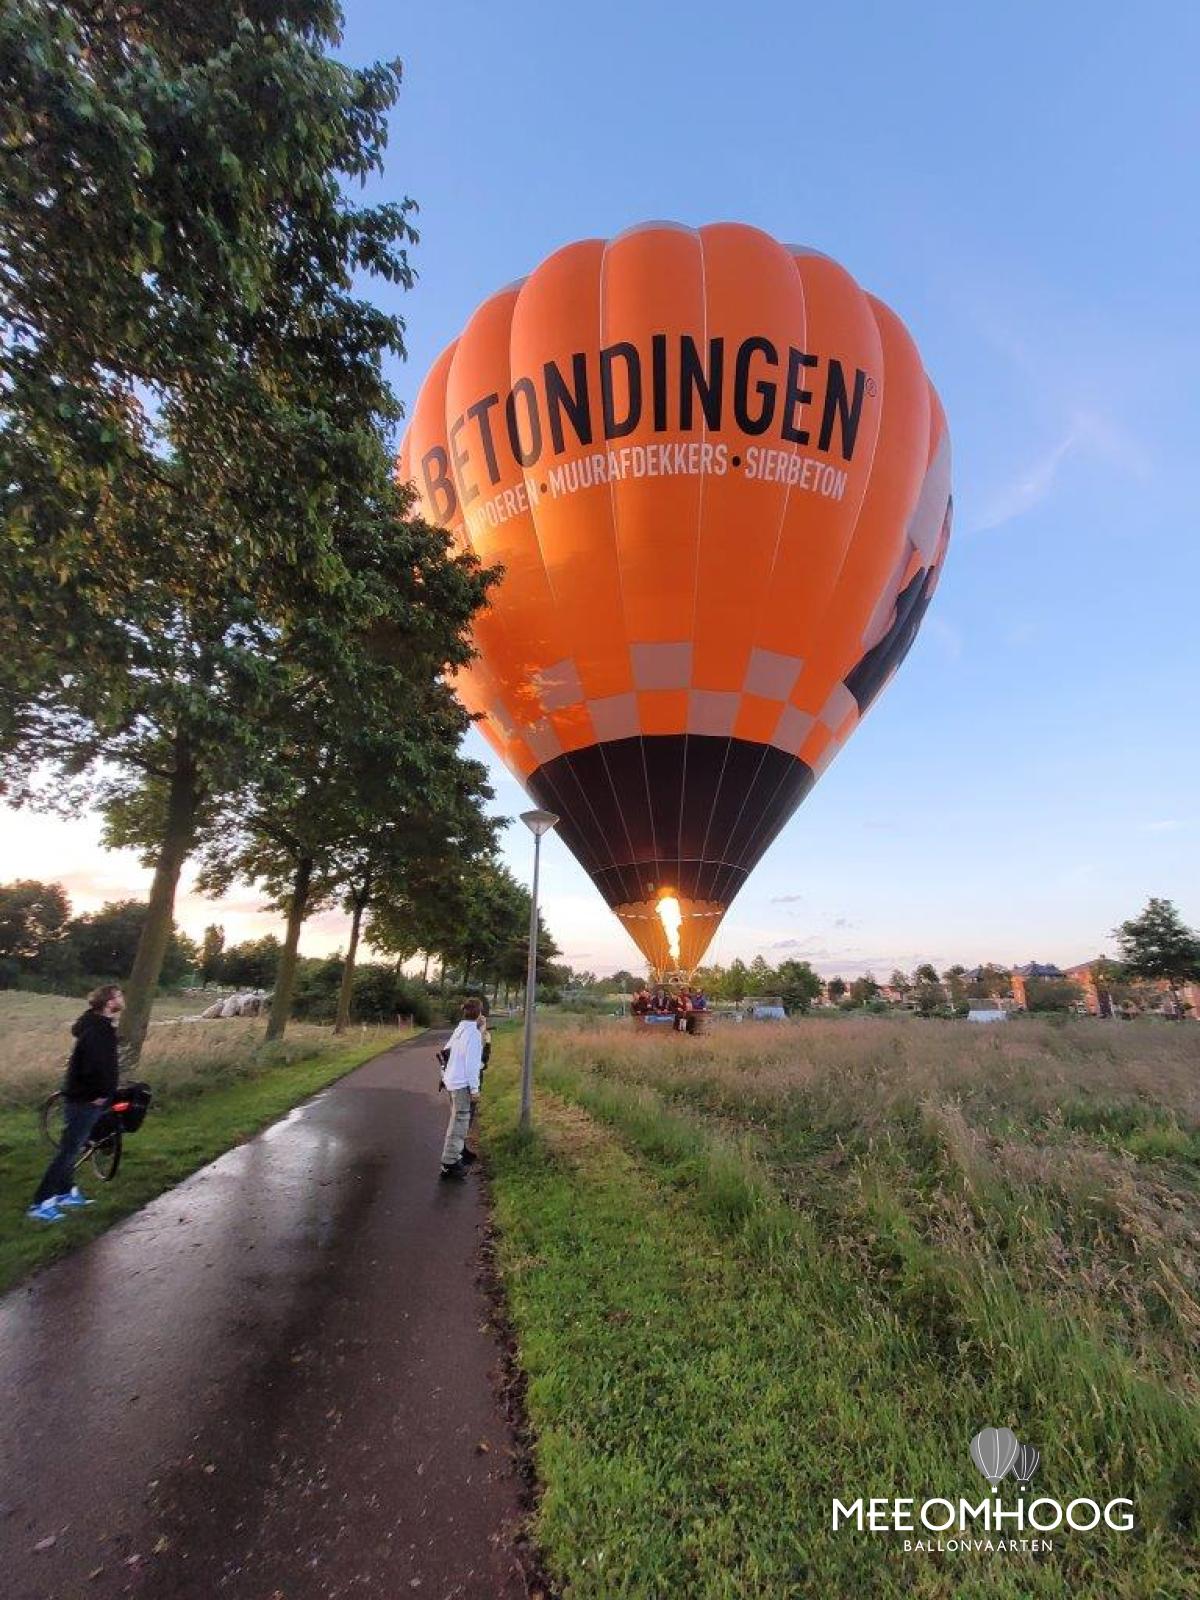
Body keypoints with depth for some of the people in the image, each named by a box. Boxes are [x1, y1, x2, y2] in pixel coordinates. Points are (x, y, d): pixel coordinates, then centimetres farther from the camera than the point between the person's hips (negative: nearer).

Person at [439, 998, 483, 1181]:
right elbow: (471, 1063, -19)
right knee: (459, 1123, -2)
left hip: (451, 1081, 9)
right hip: (462, 1084, -9)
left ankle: (453, 1156, 30)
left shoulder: (458, 1030, 8)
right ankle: (449, 1164, 2)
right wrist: (475, 1089, -15)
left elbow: (446, 1052, 14)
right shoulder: (474, 1033, -18)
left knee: (456, 1121, 20)